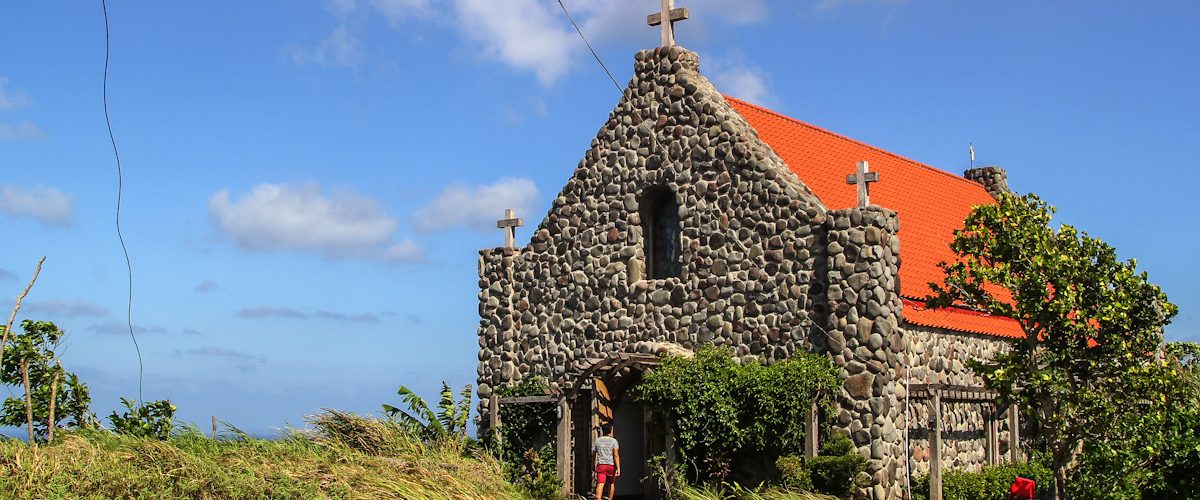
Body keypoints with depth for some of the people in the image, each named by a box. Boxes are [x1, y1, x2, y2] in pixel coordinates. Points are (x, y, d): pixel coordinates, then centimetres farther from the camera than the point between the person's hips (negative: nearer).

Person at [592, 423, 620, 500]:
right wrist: (618, 468, -12)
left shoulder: (597, 441, 9)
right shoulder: (613, 441, 0)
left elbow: (593, 454, 14)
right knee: (611, 483, 19)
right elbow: (616, 455, -9)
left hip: (600, 465, 1)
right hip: (611, 465, -1)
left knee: (600, 484, -11)